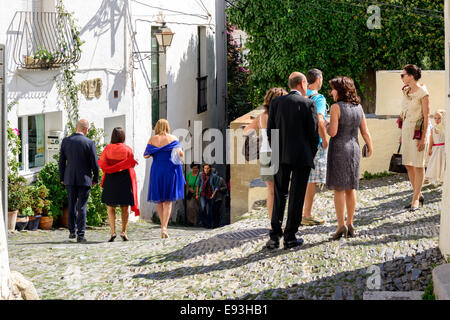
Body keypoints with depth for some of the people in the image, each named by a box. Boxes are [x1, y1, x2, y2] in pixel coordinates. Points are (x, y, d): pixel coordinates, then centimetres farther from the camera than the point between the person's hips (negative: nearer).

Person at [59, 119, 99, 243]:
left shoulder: (65, 141, -1)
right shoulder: (90, 143, -10)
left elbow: (61, 161, 5)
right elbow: (94, 163, -6)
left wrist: (62, 177, 14)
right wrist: (95, 178, 7)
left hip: (69, 179, 3)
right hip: (84, 179, -3)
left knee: (72, 205, 18)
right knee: (82, 207, 1)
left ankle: (72, 231, 24)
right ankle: (80, 235, 0)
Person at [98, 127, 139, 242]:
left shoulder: (108, 148, -4)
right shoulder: (128, 149, -5)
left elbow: (101, 163, -9)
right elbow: (131, 165, -6)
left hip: (111, 180, 0)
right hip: (125, 180, 0)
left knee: (110, 207, 7)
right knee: (125, 208, 10)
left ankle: (113, 232, -6)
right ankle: (124, 232, 7)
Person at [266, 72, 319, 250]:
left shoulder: (276, 102, 5)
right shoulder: (308, 103, -6)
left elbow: (270, 130, 5)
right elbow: (313, 133, -6)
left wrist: (276, 153, 14)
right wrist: (311, 155, 7)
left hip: (281, 157, 3)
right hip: (302, 157, -3)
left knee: (279, 196, 10)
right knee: (296, 197, 3)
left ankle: (275, 236, 5)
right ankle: (290, 237, 5)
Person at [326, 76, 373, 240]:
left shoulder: (336, 107, -12)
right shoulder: (358, 107, 5)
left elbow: (332, 132, -18)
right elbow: (365, 132, 7)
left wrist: (325, 126, 3)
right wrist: (370, 148, 22)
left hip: (338, 149, -6)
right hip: (354, 148, 6)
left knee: (338, 188, -2)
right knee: (350, 188, 11)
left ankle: (341, 225, -7)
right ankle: (350, 224, 14)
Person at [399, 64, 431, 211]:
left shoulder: (423, 93, -13)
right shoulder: (406, 91, 10)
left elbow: (426, 116, -13)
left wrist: (423, 138, -17)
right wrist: (402, 134, 16)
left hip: (418, 130, -8)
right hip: (406, 129, 8)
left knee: (418, 165, -2)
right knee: (408, 165, 9)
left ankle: (415, 199, 3)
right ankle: (418, 195, 21)